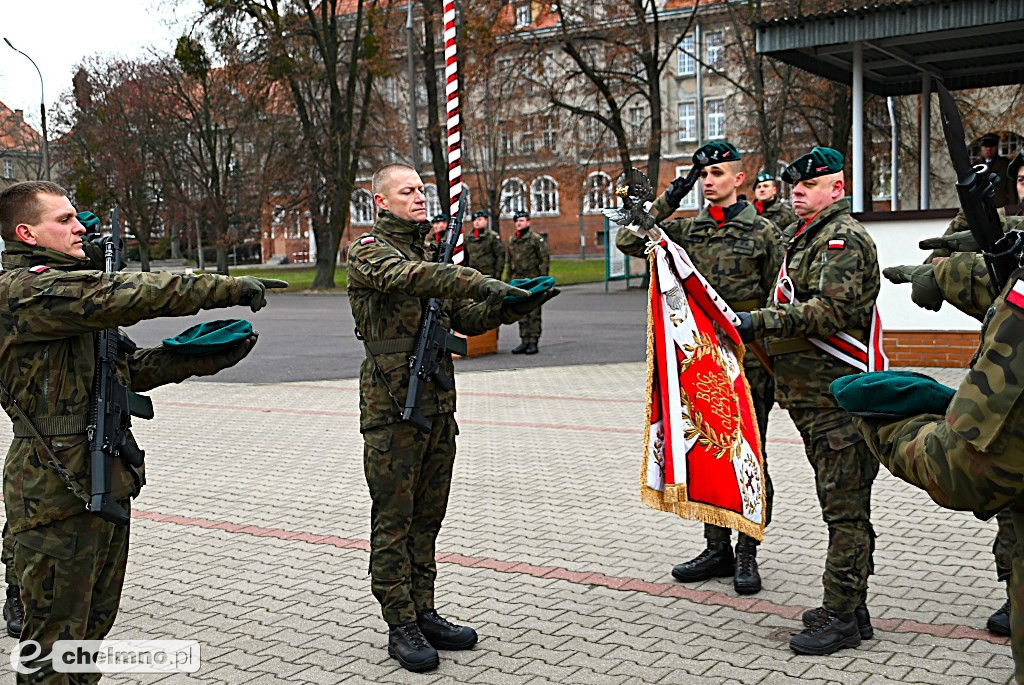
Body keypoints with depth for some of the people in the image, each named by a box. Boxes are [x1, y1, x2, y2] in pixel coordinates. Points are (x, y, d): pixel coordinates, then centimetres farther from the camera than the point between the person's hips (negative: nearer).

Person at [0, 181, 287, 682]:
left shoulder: (68, 285, 18)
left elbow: (128, 369, 16)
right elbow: (130, 294, -26)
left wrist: (204, 358, 3)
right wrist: (233, 288, -22)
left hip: (104, 481, 10)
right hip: (59, 492, -10)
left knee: (94, 622, 20)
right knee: (56, 637, 2)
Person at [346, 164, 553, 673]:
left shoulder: (427, 253, 19)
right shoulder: (368, 251, -5)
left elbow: (466, 319, 15)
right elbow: (409, 277, -27)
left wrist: (512, 307, -3)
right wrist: (483, 285, -36)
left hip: (438, 404, 7)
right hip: (391, 406, -7)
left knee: (427, 515, 13)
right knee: (394, 519, 0)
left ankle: (424, 613, 23)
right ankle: (401, 626, 9)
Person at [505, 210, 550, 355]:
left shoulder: (536, 239, -3)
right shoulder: (511, 240, 14)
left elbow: (545, 258, -5)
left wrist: (542, 278, -11)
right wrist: (509, 280, 15)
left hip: (532, 280, -6)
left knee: (534, 313, -3)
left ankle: (533, 342, -1)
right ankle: (524, 341, 13)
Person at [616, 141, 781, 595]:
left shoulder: (762, 232, 0)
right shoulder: (687, 229, 10)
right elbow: (628, 242, 4)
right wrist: (666, 203, -4)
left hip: (747, 359, -4)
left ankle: (747, 553, 15)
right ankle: (717, 548, 22)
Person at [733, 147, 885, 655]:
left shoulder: (843, 238, -10)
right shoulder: (802, 237, 22)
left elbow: (831, 309, -23)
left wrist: (762, 321, -25)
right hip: (809, 394, 10)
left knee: (845, 507, -6)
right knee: (840, 504, 15)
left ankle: (841, 616, 0)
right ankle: (850, 607, 25)